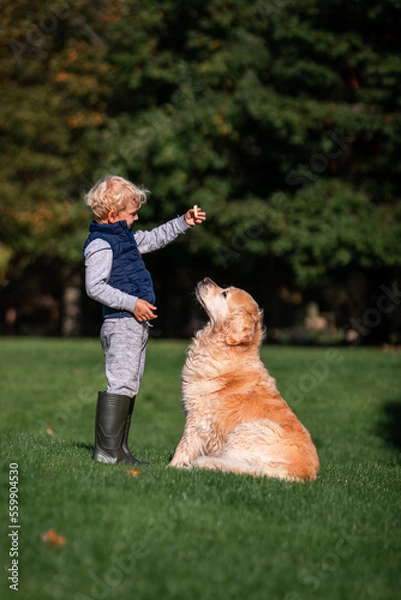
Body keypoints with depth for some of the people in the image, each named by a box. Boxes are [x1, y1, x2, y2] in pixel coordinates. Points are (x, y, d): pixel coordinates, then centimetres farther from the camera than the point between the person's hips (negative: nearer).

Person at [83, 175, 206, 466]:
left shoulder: (127, 237, 18)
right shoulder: (100, 244, -13)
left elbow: (155, 238, 35)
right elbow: (95, 286, -20)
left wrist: (184, 222, 26)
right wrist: (132, 303, -21)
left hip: (137, 323, 11)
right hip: (121, 323, -11)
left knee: (130, 386, 11)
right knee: (120, 383, -13)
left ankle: (120, 448, 16)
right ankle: (107, 450, -13)